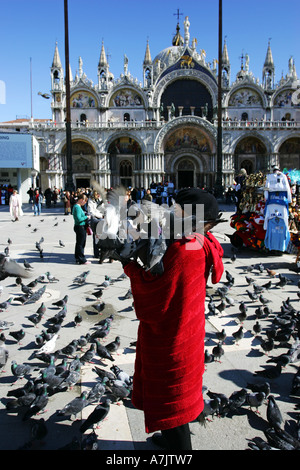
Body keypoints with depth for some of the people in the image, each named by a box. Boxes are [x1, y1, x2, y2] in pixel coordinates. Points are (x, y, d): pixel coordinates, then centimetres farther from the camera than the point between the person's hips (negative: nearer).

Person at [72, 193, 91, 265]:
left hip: (80, 227, 11)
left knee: (79, 243, 16)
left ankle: (78, 259, 26)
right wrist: (86, 217, -14)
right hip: (80, 227, -11)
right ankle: (82, 260, 3)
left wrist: (84, 214, 9)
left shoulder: (77, 206, 13)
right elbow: (79, 219, -25)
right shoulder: (77, 207, -19)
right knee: (81, 244, -4)